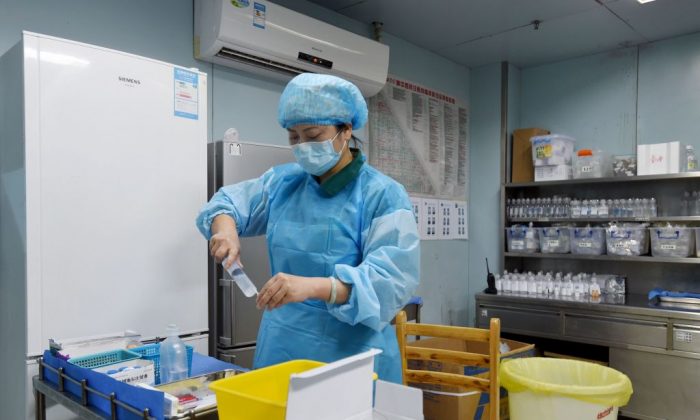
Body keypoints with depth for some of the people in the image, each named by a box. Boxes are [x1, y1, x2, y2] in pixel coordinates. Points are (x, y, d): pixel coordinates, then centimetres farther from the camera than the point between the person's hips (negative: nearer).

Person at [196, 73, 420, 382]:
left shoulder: (384, 195, -12)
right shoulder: (282, 182, 5)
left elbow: (391, 278, -22)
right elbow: (229, 201, 17)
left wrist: (313, 286, -37)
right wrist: (226, 228, -7)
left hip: (351, 354, -4)